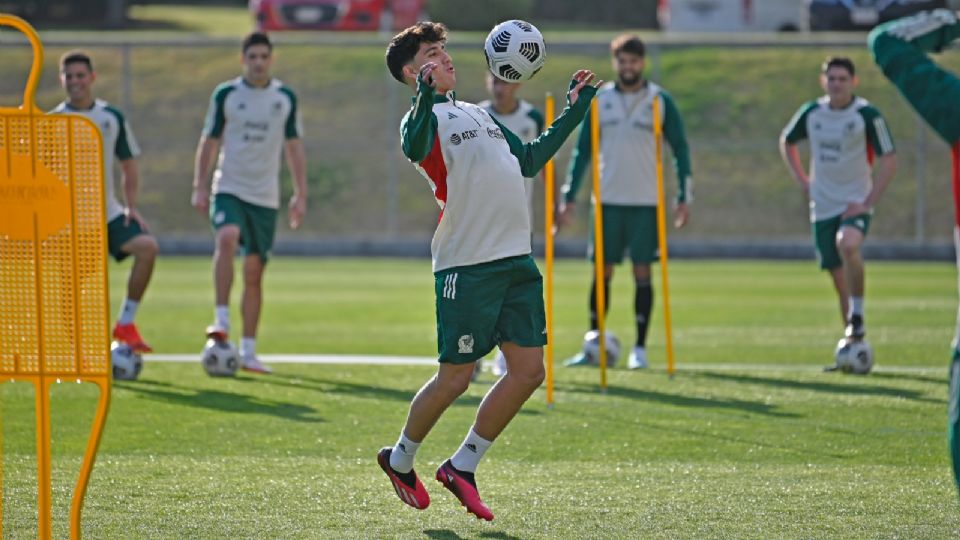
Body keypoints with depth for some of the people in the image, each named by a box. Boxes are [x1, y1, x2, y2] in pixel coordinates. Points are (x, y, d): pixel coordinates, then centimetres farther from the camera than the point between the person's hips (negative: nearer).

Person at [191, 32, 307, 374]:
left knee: (254, 271, 4)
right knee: (228, 237, -32)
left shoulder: (285, 98, 6)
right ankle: (221, 320, -30)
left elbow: (294, 147, 12)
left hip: (265, 196, 2)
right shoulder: (225, 95, 1)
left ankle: (248, 351, 9)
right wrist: (200, 186, -2)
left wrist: (301, 194, 7)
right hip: (229, 188, -2)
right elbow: (209, 142, 5)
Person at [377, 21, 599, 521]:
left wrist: (573, 111, 32)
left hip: (516, 260, 8)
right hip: (466, 267, -8)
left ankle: (462, 467, 14)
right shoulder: (425, 117, -4)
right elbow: (414, 147, -28)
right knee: (454, 377, -2)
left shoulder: (477, 114, 22)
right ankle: (399, 460, 21)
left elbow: (528, 161, 31)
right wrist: (426, 94, -45)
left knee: (529, 371, 1)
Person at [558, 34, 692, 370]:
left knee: (642, 272, -3)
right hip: (608, 200, 2)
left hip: (646, 203, -2)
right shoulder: (599, 101, 6)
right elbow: (582, 150, 8)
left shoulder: (660, 101, 1)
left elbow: (680, 149, 3)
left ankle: (640, 348, 3)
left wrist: (684, 198, -4)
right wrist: (569, 197, 2)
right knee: (602, 272, 2)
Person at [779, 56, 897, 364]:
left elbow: (889, 160, -9)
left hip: (855, 203, -4)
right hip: (823, 207, 5)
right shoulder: (811, 113, 1)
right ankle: (853, 342, 17)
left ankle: (857, 315, -21)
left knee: (848, 245, -35)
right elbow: (786, 142, 20)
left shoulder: (867, 115, -11)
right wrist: (802, 181, 9)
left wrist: (868, 202, -14)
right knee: (838, 276, 7)